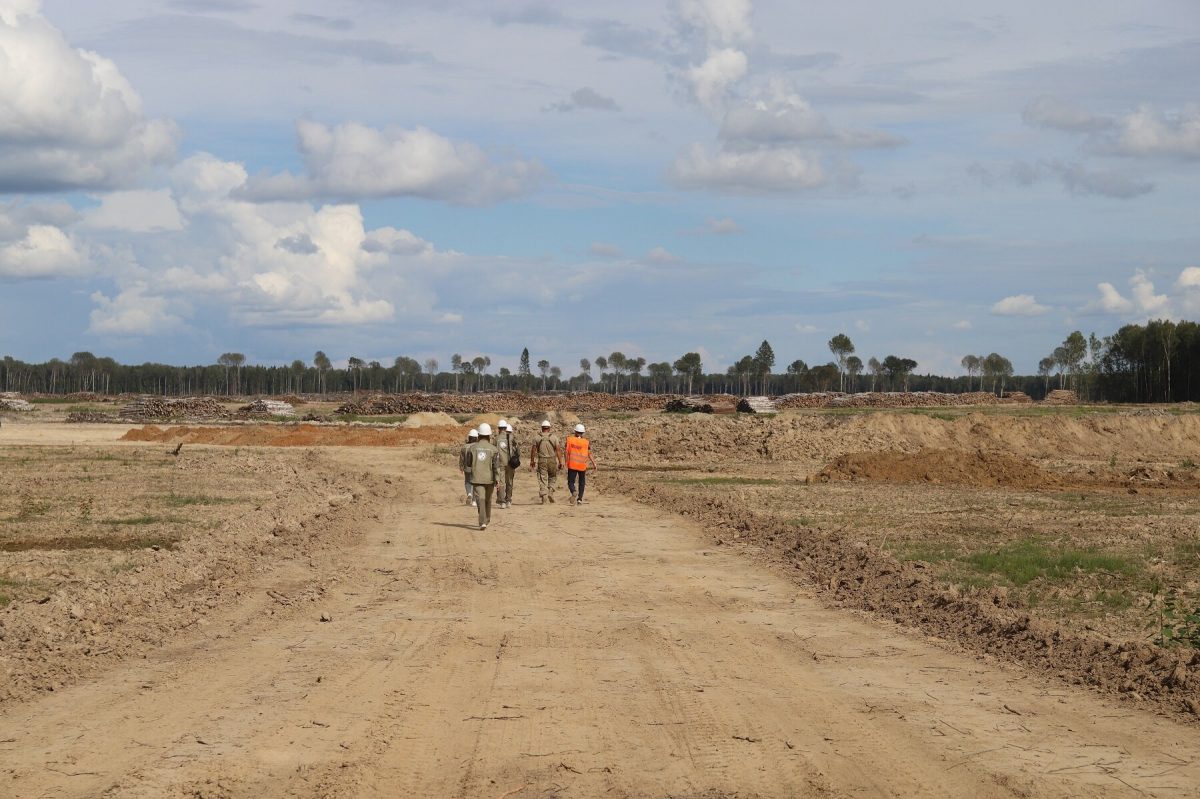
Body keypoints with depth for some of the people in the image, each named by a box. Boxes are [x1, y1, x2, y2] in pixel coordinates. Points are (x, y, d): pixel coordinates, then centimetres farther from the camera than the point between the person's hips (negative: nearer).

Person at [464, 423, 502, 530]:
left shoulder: (472, 447, -2)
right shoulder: (493, 449, -6)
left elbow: (468, 463, 8)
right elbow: (496, 466, -9)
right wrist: (497, 481, -6)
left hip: (476, 478, -1)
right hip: (489, 479, 1)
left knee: (480, 500, -7)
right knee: (488, 500, 20)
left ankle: (482, 522, -23)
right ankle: (487, 520, 37)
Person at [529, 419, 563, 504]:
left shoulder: (537, 438, -1)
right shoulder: (554, 437, -4)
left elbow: (533, 450, 2)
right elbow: (558, 450, -6)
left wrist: (532, 461, 14)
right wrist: (560, 462, -2)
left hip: (541, 461, 0)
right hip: (552, 460, 0)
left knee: (542, 479, 3)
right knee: (553, 477, 20)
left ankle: (544, 497, -5)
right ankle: (550, 491, 2)